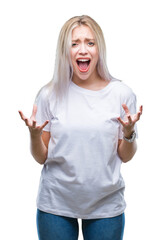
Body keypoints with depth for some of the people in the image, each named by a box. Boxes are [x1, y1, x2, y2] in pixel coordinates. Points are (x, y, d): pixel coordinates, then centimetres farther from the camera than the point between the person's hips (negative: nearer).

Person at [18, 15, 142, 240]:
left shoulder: (121, 93, -3)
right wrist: (34, 134, -17)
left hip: (106, 204, 0)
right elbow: (41, 158, 1)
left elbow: (125, 157, 3)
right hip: (56, 204, 0)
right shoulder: (50, 95, -4)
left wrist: (129, 132, -16)